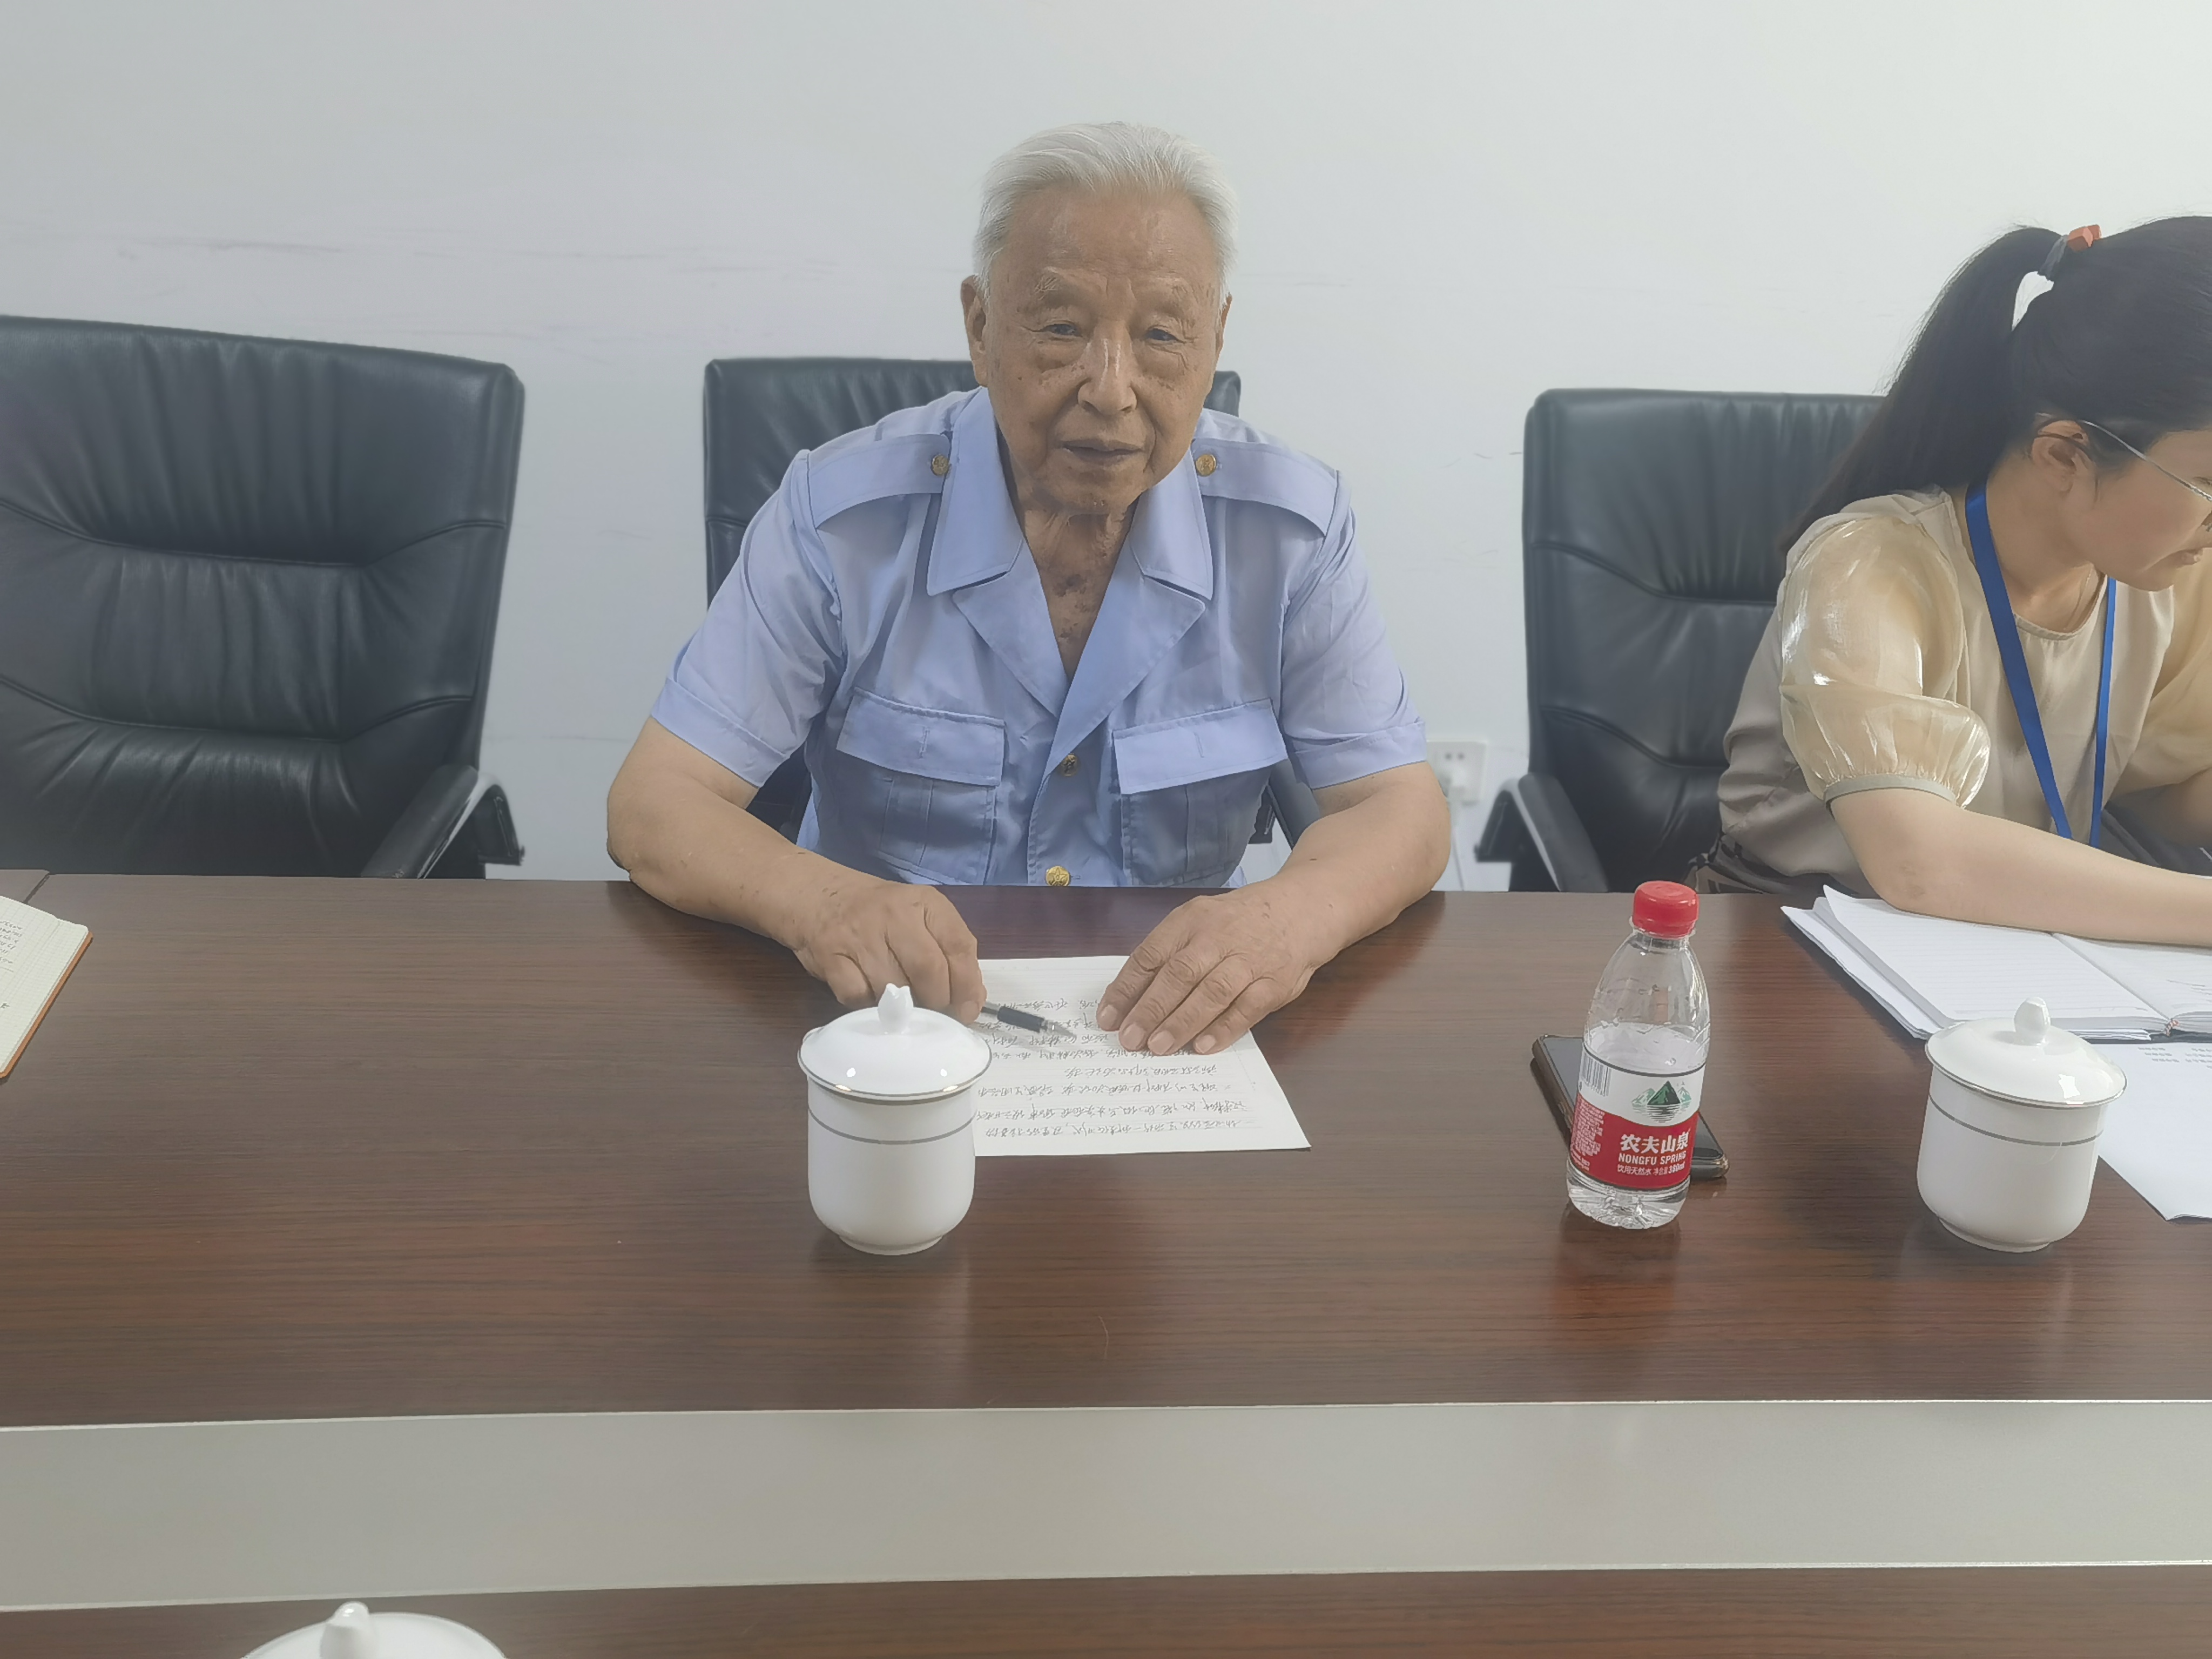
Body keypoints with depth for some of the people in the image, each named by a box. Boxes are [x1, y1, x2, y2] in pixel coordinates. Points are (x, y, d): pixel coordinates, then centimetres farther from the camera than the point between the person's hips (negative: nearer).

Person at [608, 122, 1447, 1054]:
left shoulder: (1292, 531, -5)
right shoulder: (841, 516, -10)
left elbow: (1398, 812, -3)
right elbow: (654, 805, -11)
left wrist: (1292, 918, -28)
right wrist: (815, 899, -34)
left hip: (1174, 1034, 3)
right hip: (889, 1020, -3)